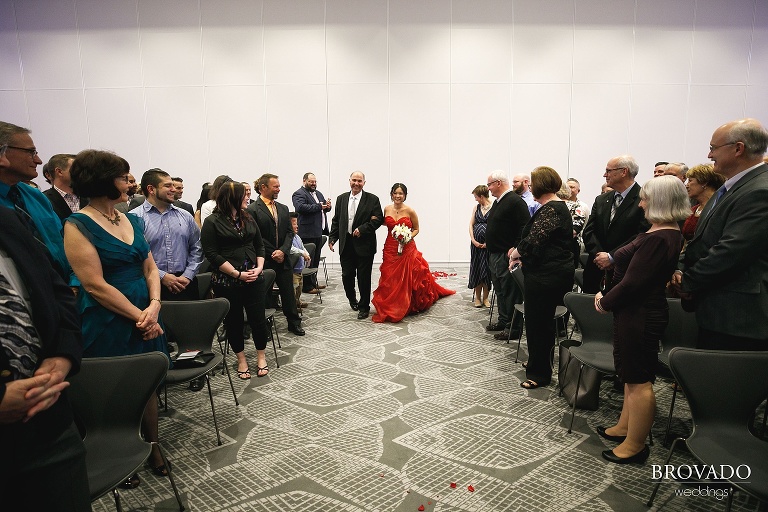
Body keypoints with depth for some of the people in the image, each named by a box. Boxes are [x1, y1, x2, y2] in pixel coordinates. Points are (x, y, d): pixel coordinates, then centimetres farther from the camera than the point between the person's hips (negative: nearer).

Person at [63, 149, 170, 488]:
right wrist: (139, 316, -16)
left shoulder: (131, 220, 8)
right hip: (108, 323, -6)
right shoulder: (78, 225, -11)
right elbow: (95, 285, -17)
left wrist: (154, 305, -9)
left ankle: (153, 447, 34)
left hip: (145, 316, 6)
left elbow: (150, 268, 8)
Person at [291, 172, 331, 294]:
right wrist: (319, 206, -23)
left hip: (318, 232, 9)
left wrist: (327, 206, -4)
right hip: (308, 233, -9)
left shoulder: (318, 193, 20)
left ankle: (314, 282, 26)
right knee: (308, 261, -4)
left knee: (315, 260, 16)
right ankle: (307, 286, 3)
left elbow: (325, 208, 20)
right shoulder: (299, 194, -8)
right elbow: (301, 207, -25)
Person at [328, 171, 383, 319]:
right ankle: (352, 300, 35)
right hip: (346, 245, 3)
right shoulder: (341, 199, 10)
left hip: (364, 245, -3)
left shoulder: (372, 199, -1)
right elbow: (336, 221, 12)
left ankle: (364, 307, 20)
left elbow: (378, 219, -7)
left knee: (364, 278, 4)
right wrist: (332, 238, 3)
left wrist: (362, 229, -17)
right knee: (346, 275, 9)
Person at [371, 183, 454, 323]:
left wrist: (408, 237, -15)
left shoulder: (410, 211, -6)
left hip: (407, 249, -3)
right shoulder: (386, 209, 3)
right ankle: (389, 308, 19)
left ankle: (405, 306, 19)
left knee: (406, 278, 2)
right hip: (390, 249, 3)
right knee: (389, 279, 4)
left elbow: (416, 229, 4)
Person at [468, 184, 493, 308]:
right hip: (476, 243, 4)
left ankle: (485, 297, 17)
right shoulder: (476, 208, 9)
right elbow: (471, 224, 9)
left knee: (486, 270, 3)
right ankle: (477, 297, 17)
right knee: (476, 268, 6)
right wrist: (473, 240, -2)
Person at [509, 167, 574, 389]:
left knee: (538, 322, 0)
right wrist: (523, 255, 6)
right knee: (541, 320, 20)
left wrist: (517, 252, -5)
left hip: (546, 275, -11)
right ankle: (538, 364, 35)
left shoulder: (550, 209, -18)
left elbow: (533, 240, -24)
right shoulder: (559, 206, 15)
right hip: (551, 272, 11)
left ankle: (539, 373, 14)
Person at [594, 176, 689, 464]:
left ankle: (635, 446, 17)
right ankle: (625, 427, 36)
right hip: (638, 312, 11)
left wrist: (605, 302, -10)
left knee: (639, 380, 2)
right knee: (632, 375, 21)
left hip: (640, 316, -11)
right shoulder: (669, 234, 10)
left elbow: (632, 283, -24)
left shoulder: (657, 239, -24)